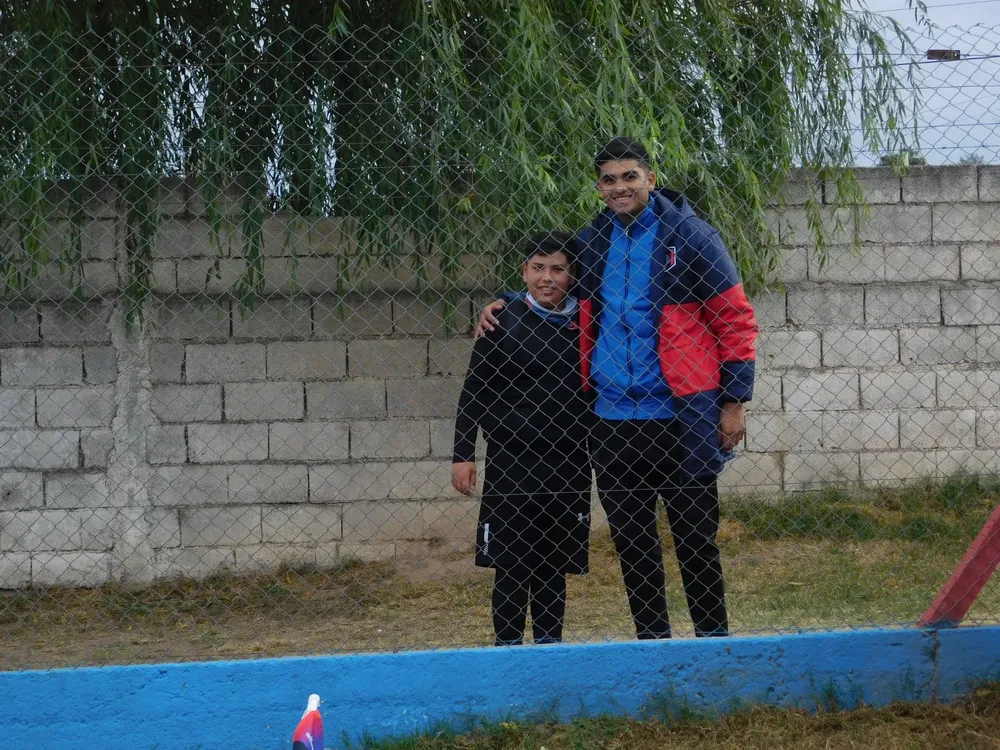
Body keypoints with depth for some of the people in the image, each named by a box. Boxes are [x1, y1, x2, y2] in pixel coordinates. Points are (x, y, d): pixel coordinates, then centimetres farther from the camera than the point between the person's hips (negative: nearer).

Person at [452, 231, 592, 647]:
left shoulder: (583, 323, 7)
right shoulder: (504, 320, -2)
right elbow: (474, 392, -1)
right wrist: (463, 455, -6)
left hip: (569, 466, 3)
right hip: (511, 464, -3)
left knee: (555, 566, 8)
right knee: (511, 566, -2)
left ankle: (549, 644, 17)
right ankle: (508, 647, 5)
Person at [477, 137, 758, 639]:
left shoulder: (688, 236, -5)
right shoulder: (591, 243, 9)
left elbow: (735, 320, -3)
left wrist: (733, 401, -7)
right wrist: (505, 304, 10)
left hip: (680, 414, -5)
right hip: (612, 417, 5)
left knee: (695, 533, 2)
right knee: (631, 540, 9)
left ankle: (713, 636, 13)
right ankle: (651, 639, 20)